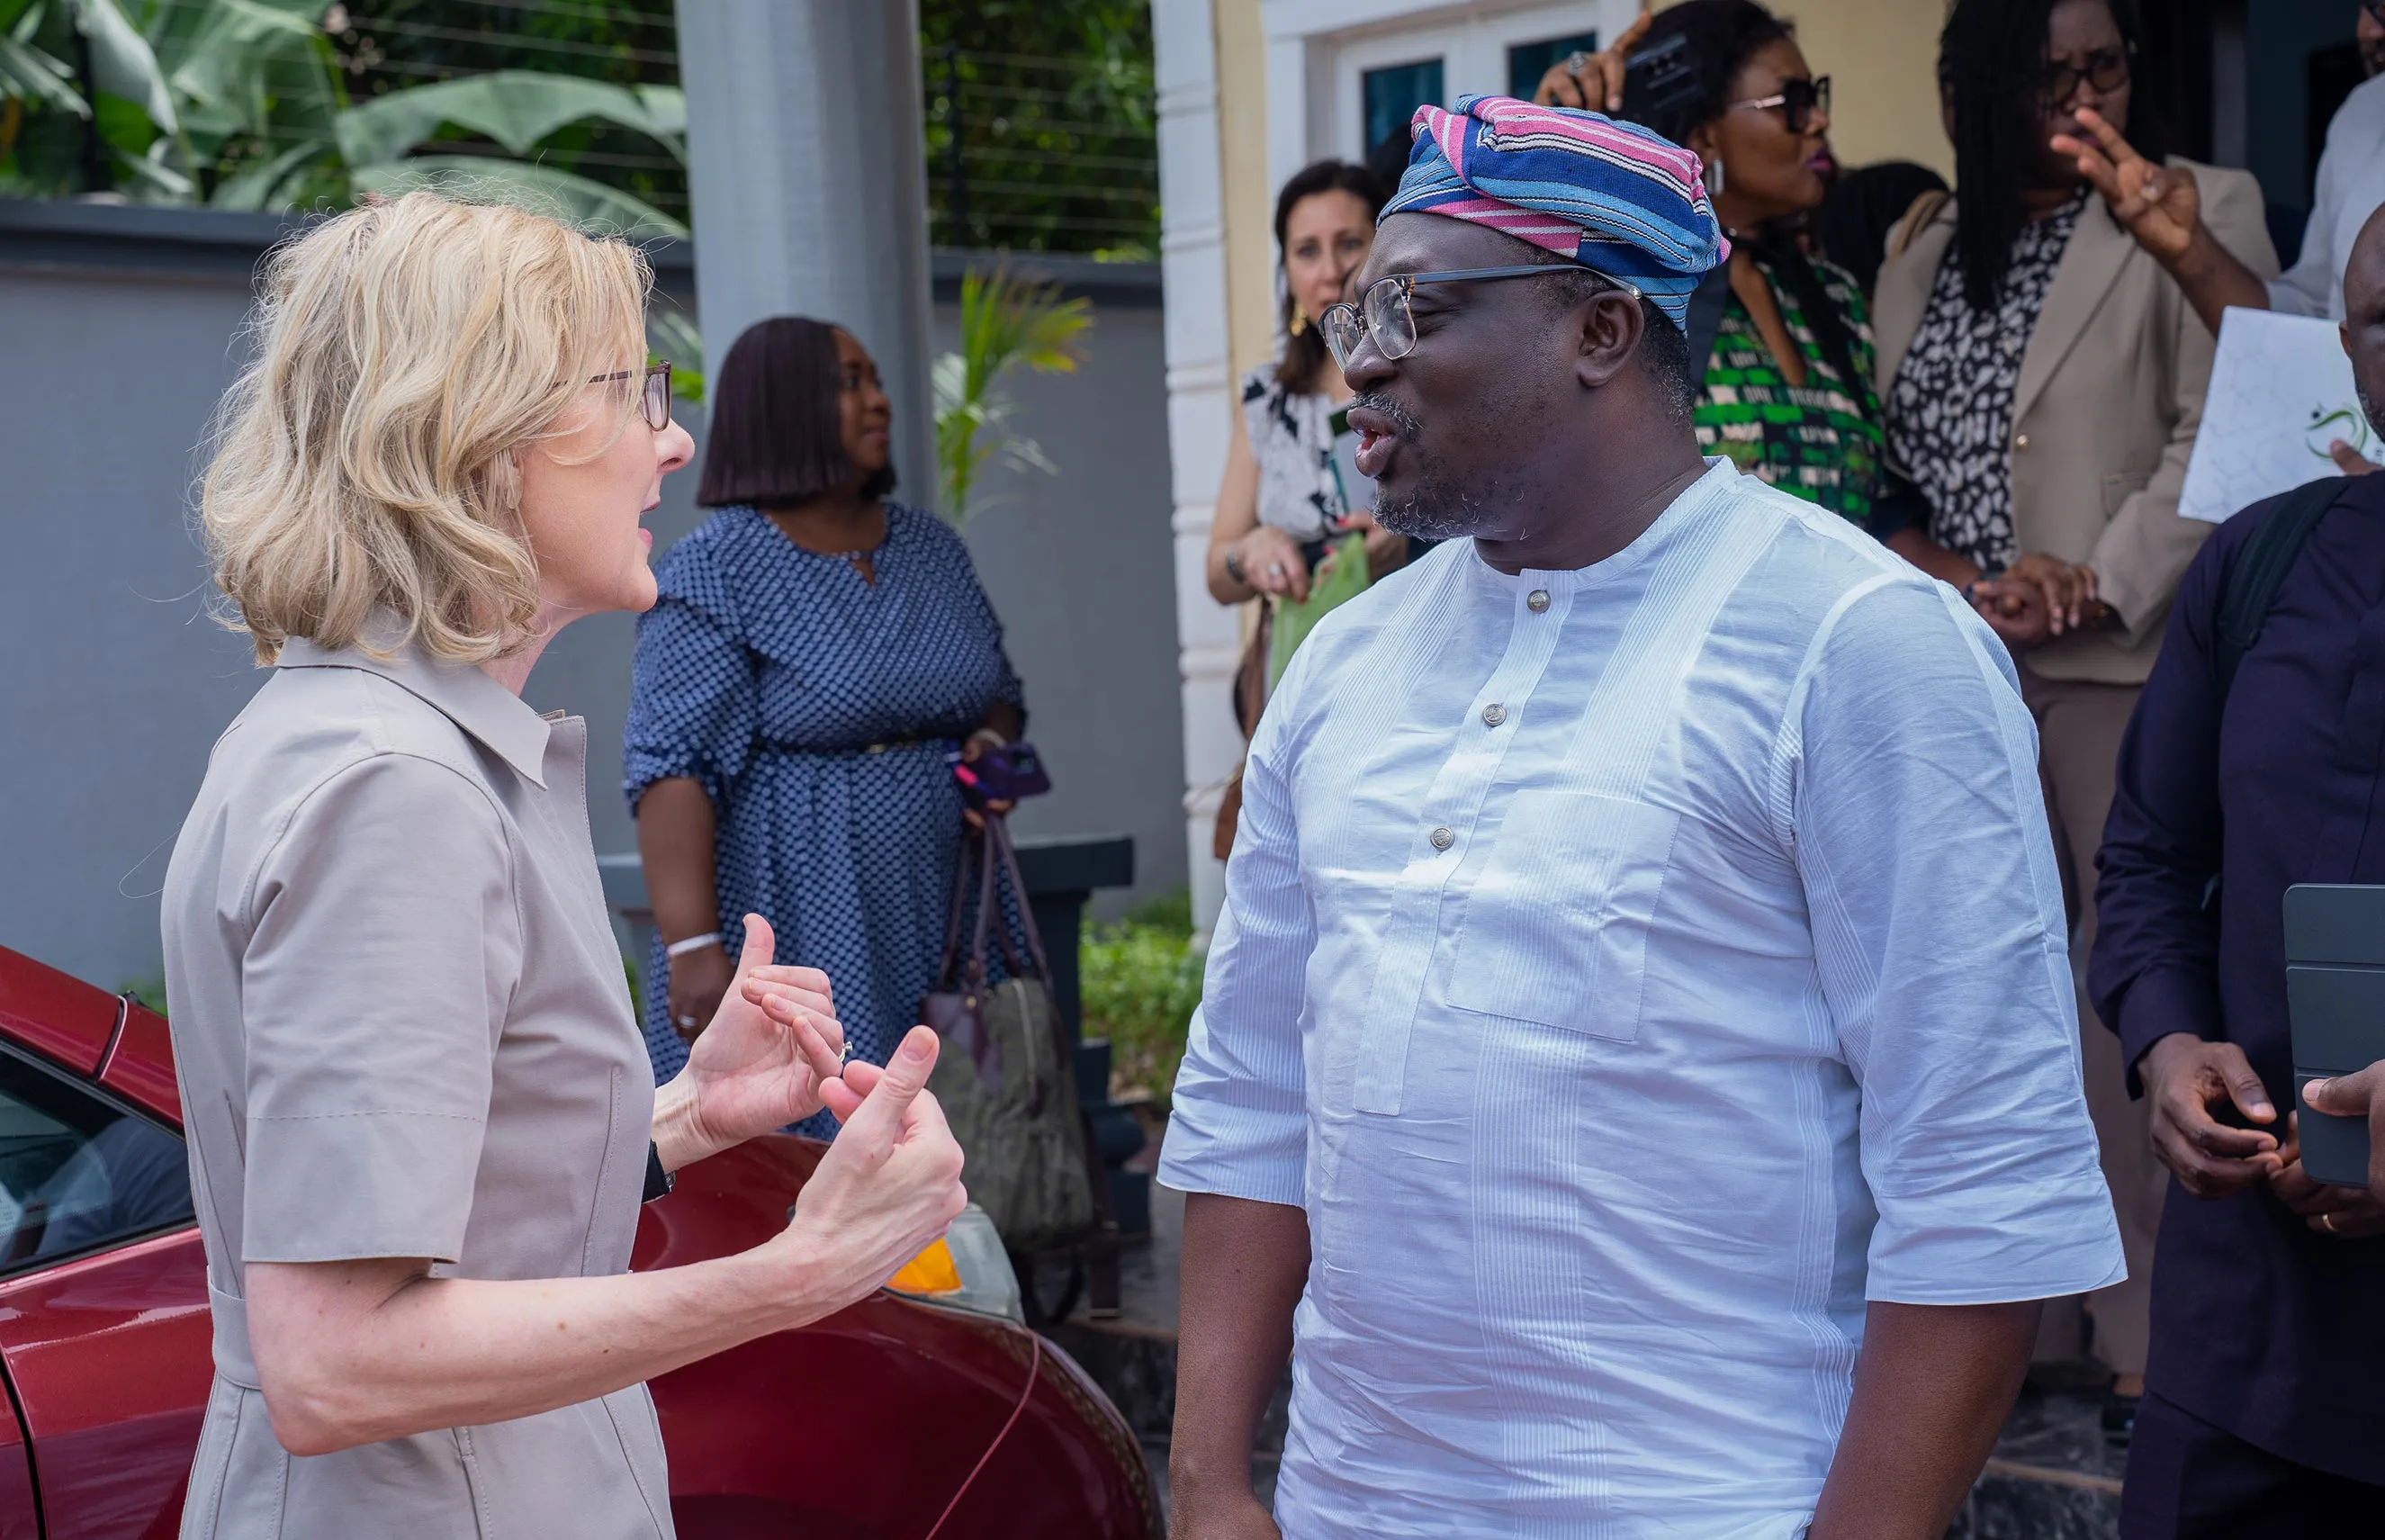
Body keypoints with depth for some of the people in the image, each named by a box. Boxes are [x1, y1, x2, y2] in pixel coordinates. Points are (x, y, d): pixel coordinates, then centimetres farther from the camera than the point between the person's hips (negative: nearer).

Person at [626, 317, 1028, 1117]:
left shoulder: (933, 548, 12)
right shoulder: (713, 571, -8)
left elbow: (1001, 693, 22)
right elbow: (671, 766, -16)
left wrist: (992, 747, -1)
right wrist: (691, 947, -25)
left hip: (939, 922, 6)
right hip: (797, 932, -6)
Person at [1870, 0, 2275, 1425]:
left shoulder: (2198, 213, 4)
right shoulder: (1919, 261, 17)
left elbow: (2220, 436, -4)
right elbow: (1877, 458, 12)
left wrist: (2096, 589, -13)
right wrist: (1943, 575, -6)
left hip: (2122, 666, -4)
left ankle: (2151, 1331, 5)